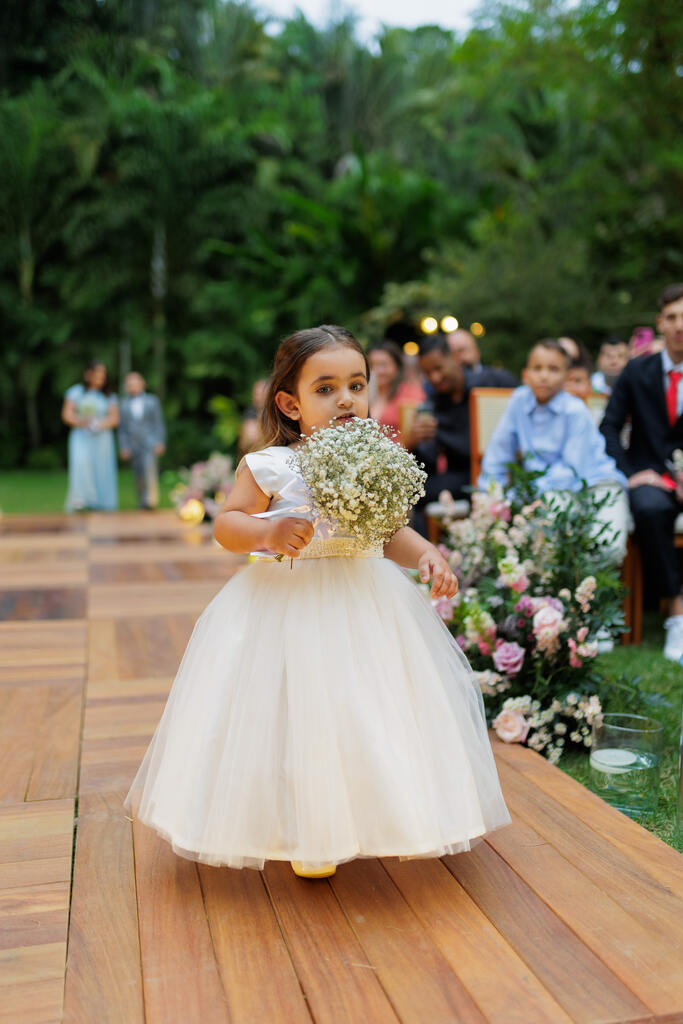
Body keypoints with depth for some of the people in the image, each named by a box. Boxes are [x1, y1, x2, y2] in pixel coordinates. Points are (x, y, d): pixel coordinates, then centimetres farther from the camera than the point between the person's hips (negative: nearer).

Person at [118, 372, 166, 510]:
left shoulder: (152, 401, 10)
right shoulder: (124, 404, 10)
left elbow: (159, 423, 10)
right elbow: (122, 428, 10)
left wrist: (160, 442, 0)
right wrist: (123, 447, 2)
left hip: (150, 443, -2)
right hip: (133, 445, 2)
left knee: (149, 469, -18)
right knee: (138, 475, 1)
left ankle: (151, 500, -21)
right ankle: (142, 501, 10)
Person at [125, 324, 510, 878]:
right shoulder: (268, 466, -9)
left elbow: (392, 532, 11)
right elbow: (227, 524, -7)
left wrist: (428, 554, -6)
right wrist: (268, 531, -25)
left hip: (366, 606, 4)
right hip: (289, 608, -3)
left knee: (366, 717, 11)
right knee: (299, 717, 1)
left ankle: (382, 821, 33)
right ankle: (308, 835, 21)